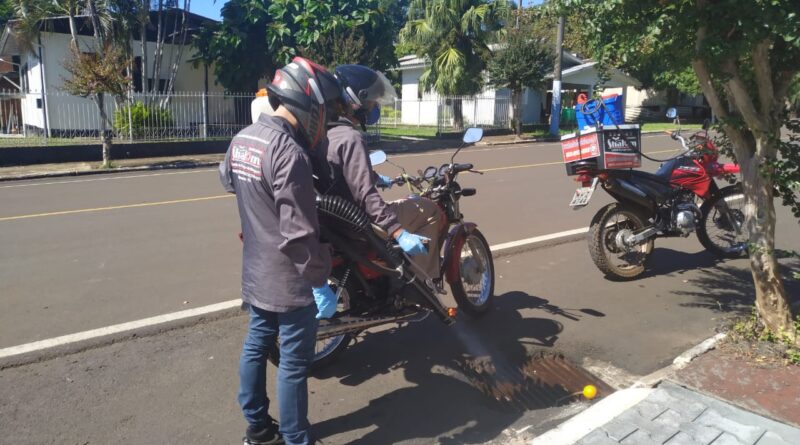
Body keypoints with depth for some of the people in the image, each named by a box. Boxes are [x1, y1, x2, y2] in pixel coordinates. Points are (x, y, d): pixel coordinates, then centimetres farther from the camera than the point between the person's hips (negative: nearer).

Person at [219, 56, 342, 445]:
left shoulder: (241, 139, 4)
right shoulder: (289, 153, -25)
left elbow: (227, 178, 27)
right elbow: (299, 233, -26)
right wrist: (320, 281, -17)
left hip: (255, 273, 9)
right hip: (289, 280, -9)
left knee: (256, 346, 20)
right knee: (294, 363, 5)